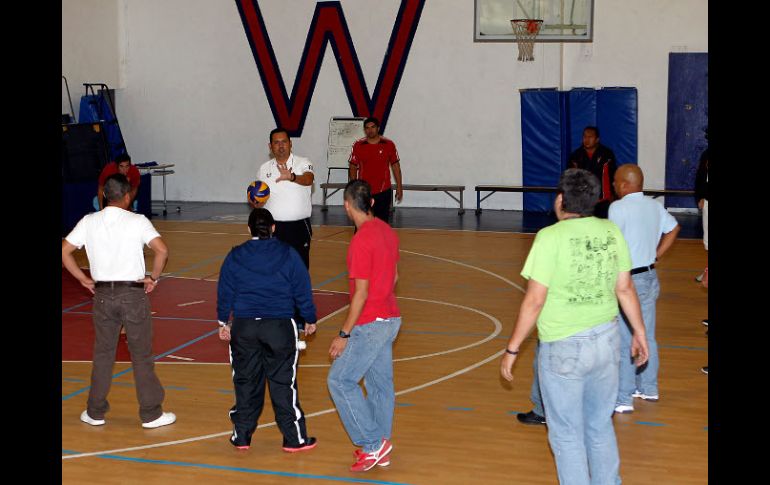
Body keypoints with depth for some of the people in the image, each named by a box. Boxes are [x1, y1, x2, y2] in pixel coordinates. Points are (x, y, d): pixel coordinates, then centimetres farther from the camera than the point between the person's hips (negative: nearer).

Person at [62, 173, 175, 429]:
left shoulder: (89, 222, 1)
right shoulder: (137, 221, -9)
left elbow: (64, 252, 2)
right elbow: (161, 250, -20)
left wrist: (84, 279, 8)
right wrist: (153, 277, -6)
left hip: (103, 295, 3)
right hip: (133, 294, -3)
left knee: (102, 355, 15)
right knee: (141, 356, 7)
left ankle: (95, 413, 23)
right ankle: (151, 414, 14)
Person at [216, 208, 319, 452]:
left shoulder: (235, 257, 1)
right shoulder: (288, 255, -3)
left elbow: (225, 292, 7)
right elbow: (302, 290, 1)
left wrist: (223, 322, 19)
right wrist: (310, 320, 13)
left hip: (243, 327, 2)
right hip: (279, 326, -2)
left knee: (245, 382, 11)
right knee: (283, 383, 4)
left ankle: (242, 436, 18)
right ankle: (295, 438, 9)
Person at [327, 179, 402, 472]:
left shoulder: (361, 241, -21)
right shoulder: (387, 231, 6)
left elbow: (361, 293, -20)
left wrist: (344, 334, -14)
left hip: (370, 324, -9)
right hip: (390, 318, 9)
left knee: (340, 381, 0)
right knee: (380, 382, 13)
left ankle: (372, 443, 0)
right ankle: (379, 449, 20)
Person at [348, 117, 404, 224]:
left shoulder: (389, 144, 1)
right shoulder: (358, 145, 0)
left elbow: (395, 165, 6)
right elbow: (353, 167, 5)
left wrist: (399, 187, 3)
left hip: (383, 191, 0)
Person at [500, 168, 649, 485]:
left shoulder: (551, 237, -14)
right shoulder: (611, 232, 1)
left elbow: (534, 301, -15)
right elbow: (625, 289, 7)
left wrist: (512, 349, -7)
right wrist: (639, 332, 21)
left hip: (564, 348, -5)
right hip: (606, 340, 6)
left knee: (567, 436, 8)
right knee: (601, 428, 21)